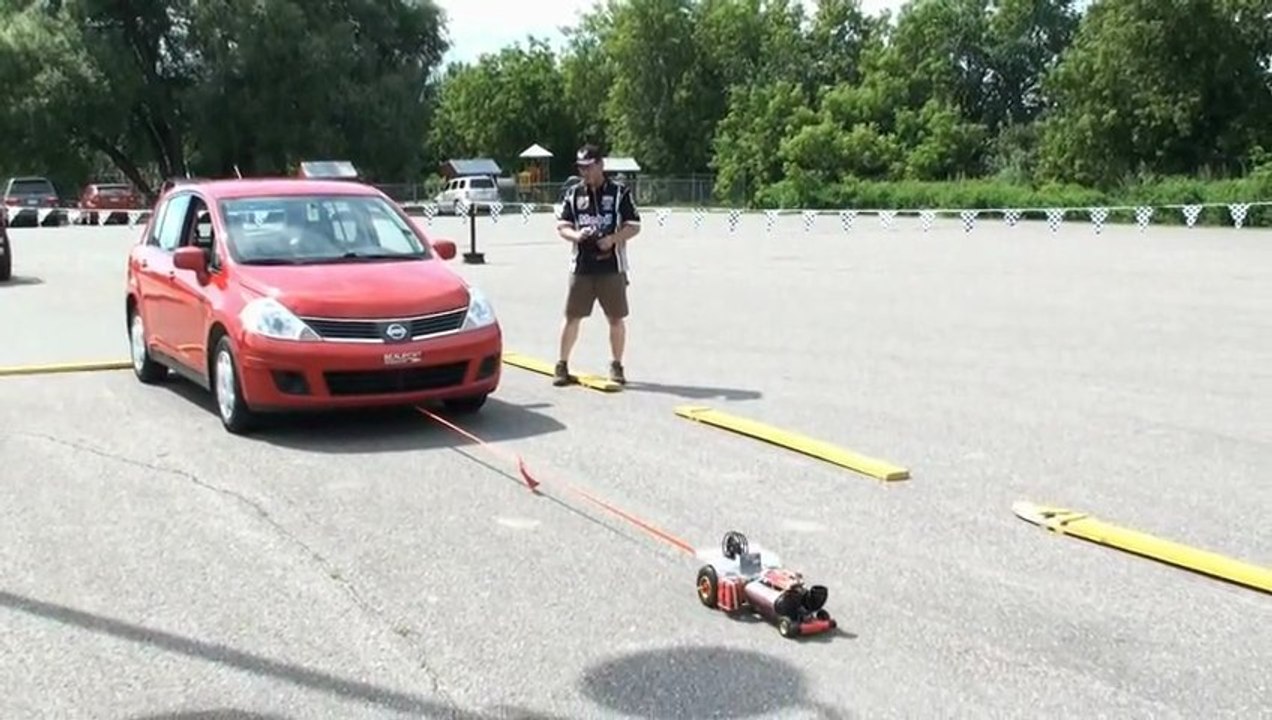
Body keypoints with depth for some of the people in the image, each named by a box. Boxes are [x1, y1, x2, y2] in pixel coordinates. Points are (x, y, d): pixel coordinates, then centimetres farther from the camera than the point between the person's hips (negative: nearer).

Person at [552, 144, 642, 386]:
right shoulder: (573, 193, 9)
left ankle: (616, 366, 17)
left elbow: (634, 226, 0)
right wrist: (576, 235, -15)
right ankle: (562, 365, 13)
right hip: (581, 266, 2)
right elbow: (562, 226, 7)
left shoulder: (619, 192, 1)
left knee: (616, 318, 3)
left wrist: (613, 238, -17)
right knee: (572, 317, 2)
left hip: (612, 266, -2)